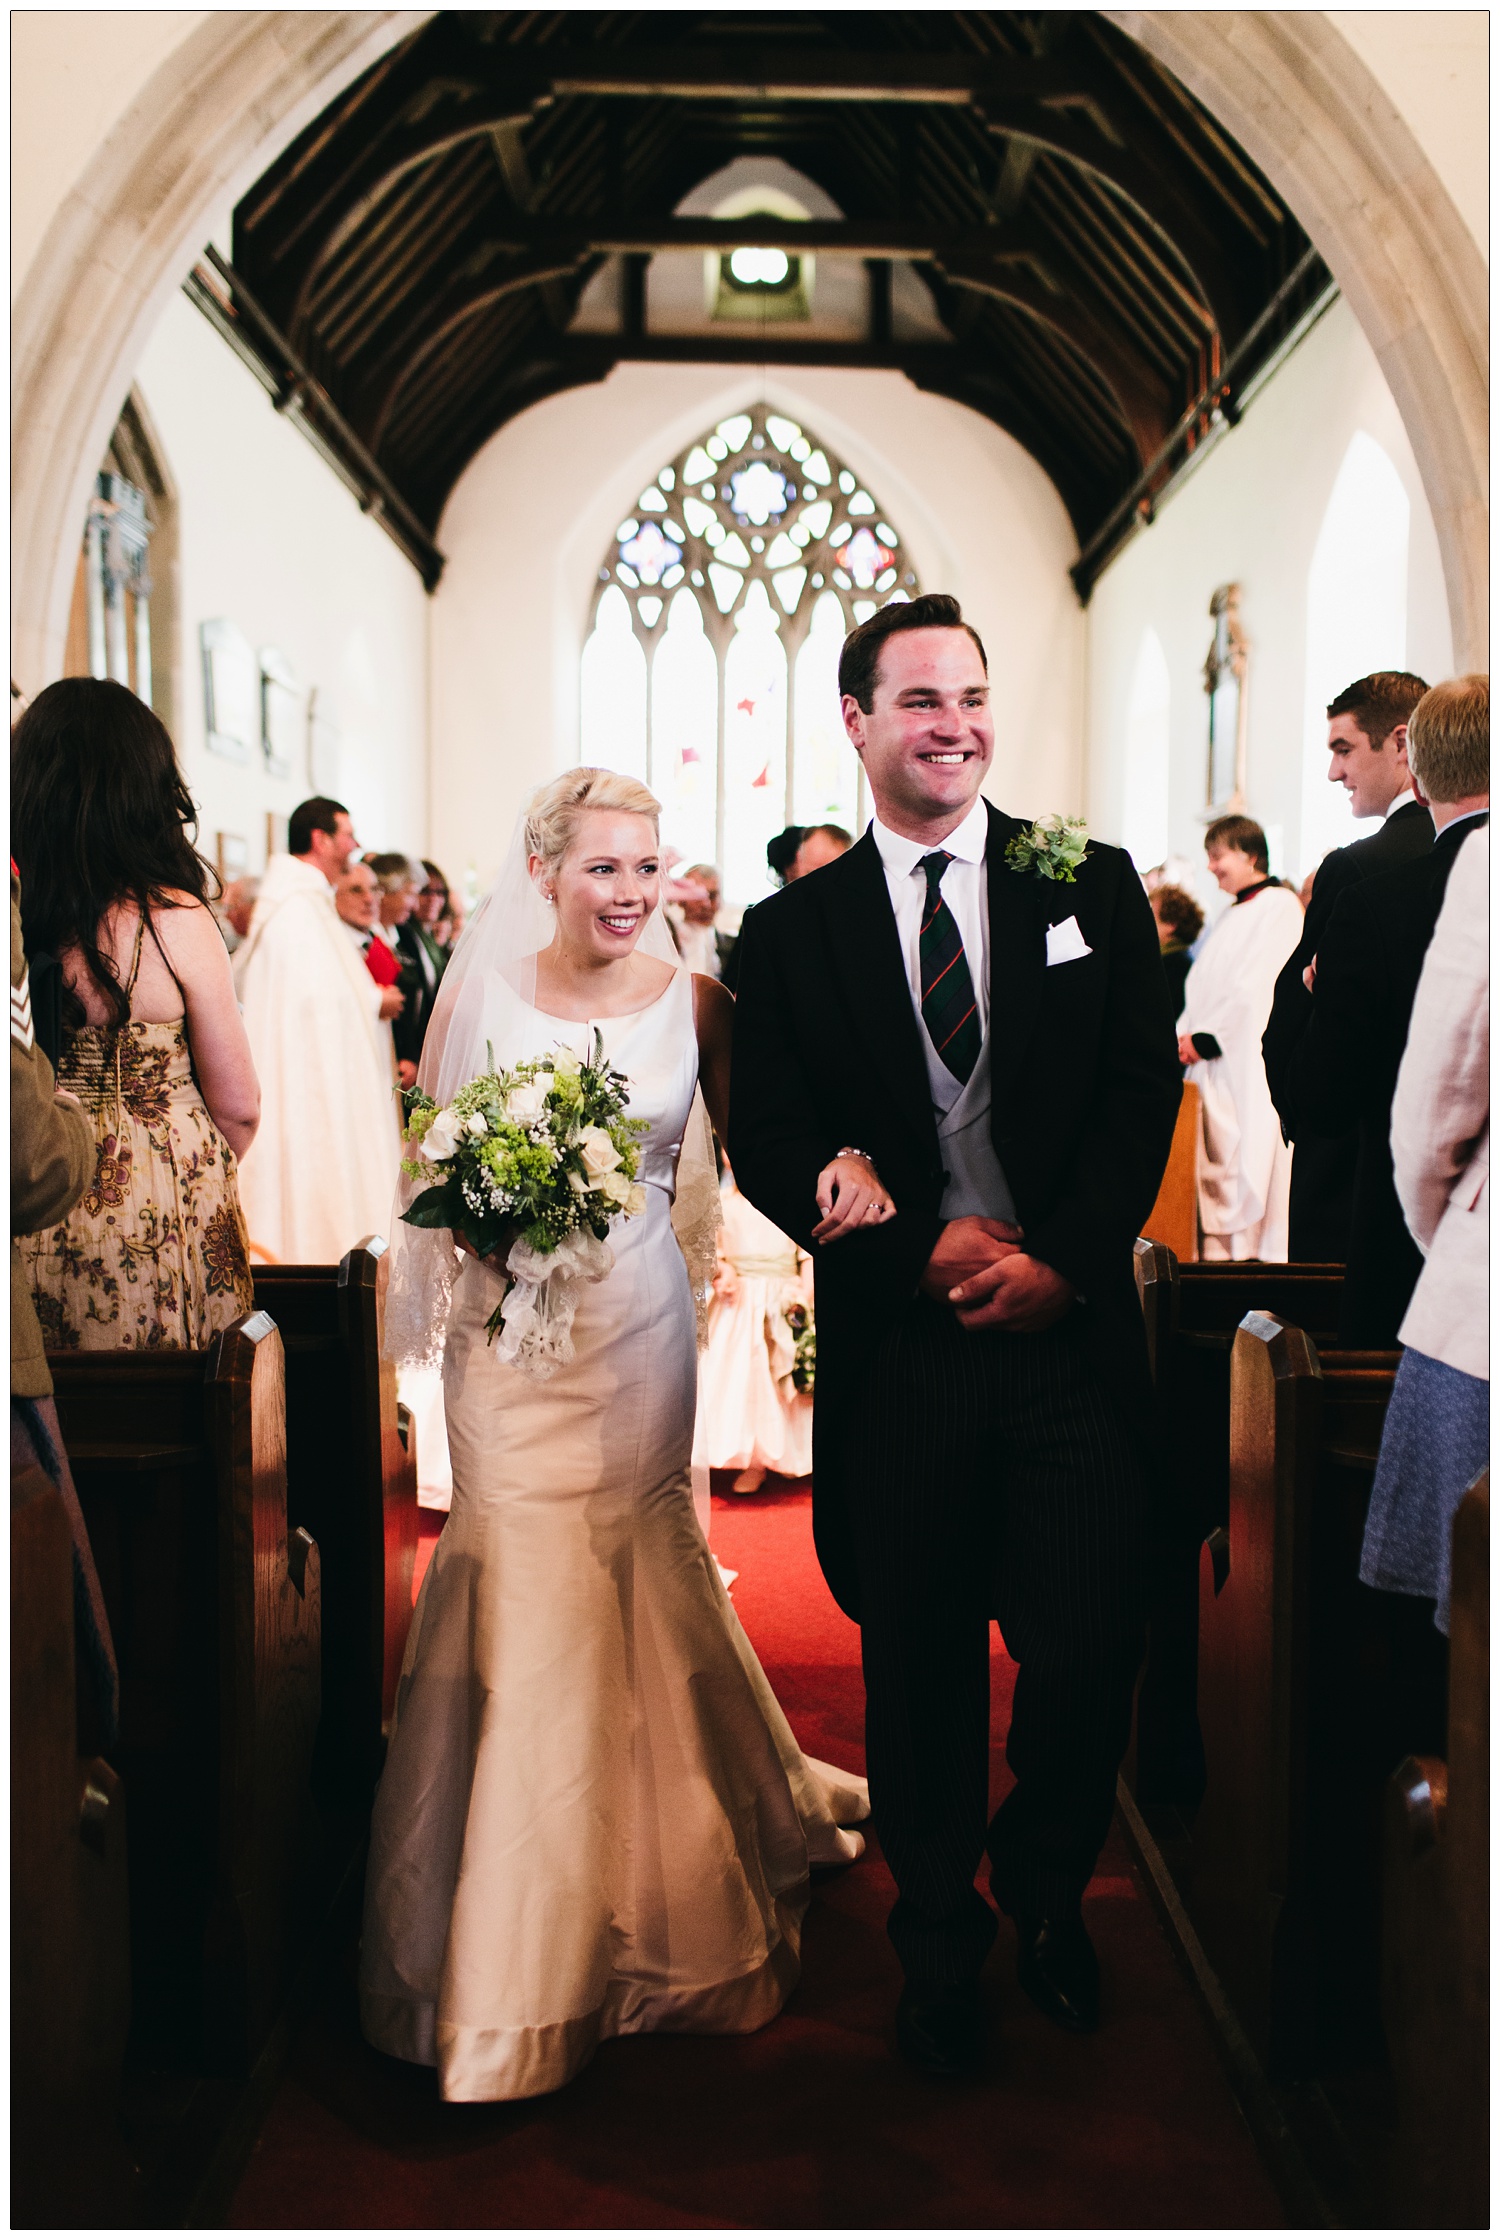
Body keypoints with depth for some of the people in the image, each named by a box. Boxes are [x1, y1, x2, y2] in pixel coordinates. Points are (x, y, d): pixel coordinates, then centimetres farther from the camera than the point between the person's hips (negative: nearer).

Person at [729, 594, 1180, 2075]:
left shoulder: (1091, 885, 7)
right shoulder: (792, 930, 5)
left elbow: (1144, 1090, 2)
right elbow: (765, 1143, 0)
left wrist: (1061, 1260, -10)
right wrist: (925, 1255, -12)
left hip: (1073, 1333, 0)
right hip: (899, 1352, 0)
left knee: (1090, 1649, 2)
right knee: (918, 1671, 10)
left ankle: (1045, 1893, 33)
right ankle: (940, 1946, 32)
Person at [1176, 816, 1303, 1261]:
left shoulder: (1279, 905, -8)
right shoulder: (1234, 915, 22)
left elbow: (1258, 990, -16)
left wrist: (1205, 1040, -14)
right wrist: (1183, 1037, 7)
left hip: (1254, 1068, -9)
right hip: (1219, 1069, 9)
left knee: (1250, 1162, -8)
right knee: (1217, 1167, 5)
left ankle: (1258, 1253, -4)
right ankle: (1221, 1252, 8)